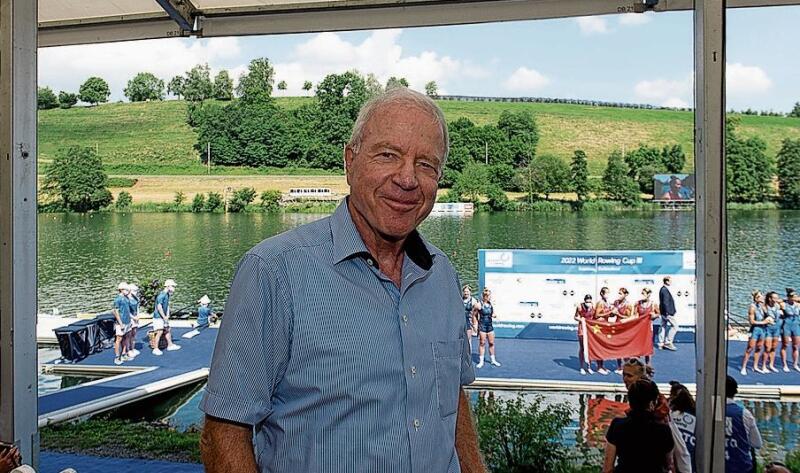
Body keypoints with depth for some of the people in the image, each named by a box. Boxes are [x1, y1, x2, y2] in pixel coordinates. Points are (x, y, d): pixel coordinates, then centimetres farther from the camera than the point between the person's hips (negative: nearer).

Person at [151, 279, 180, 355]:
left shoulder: (167, 295, 9)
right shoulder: (161, 295, -20)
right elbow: (159, 307, -23)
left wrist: (167, 316, 5)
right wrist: (164, 317, -18)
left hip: (164, 317, 9)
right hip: (158, 317, -9)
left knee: (167, 330, 16)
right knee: (160, 332, -10)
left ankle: (170, 345, 28)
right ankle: (155, 349, -4)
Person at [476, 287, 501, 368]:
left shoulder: (491, 305, 6)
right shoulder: (480, 305, -10)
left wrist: (494, 315, -6)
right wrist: (476, 325, -9)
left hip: (490, 325, 5)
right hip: (482, 326, -5)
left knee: (491, 343, 9)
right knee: (482, 343, -1)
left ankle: (493, 359, 21)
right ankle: (481, 361, 7)